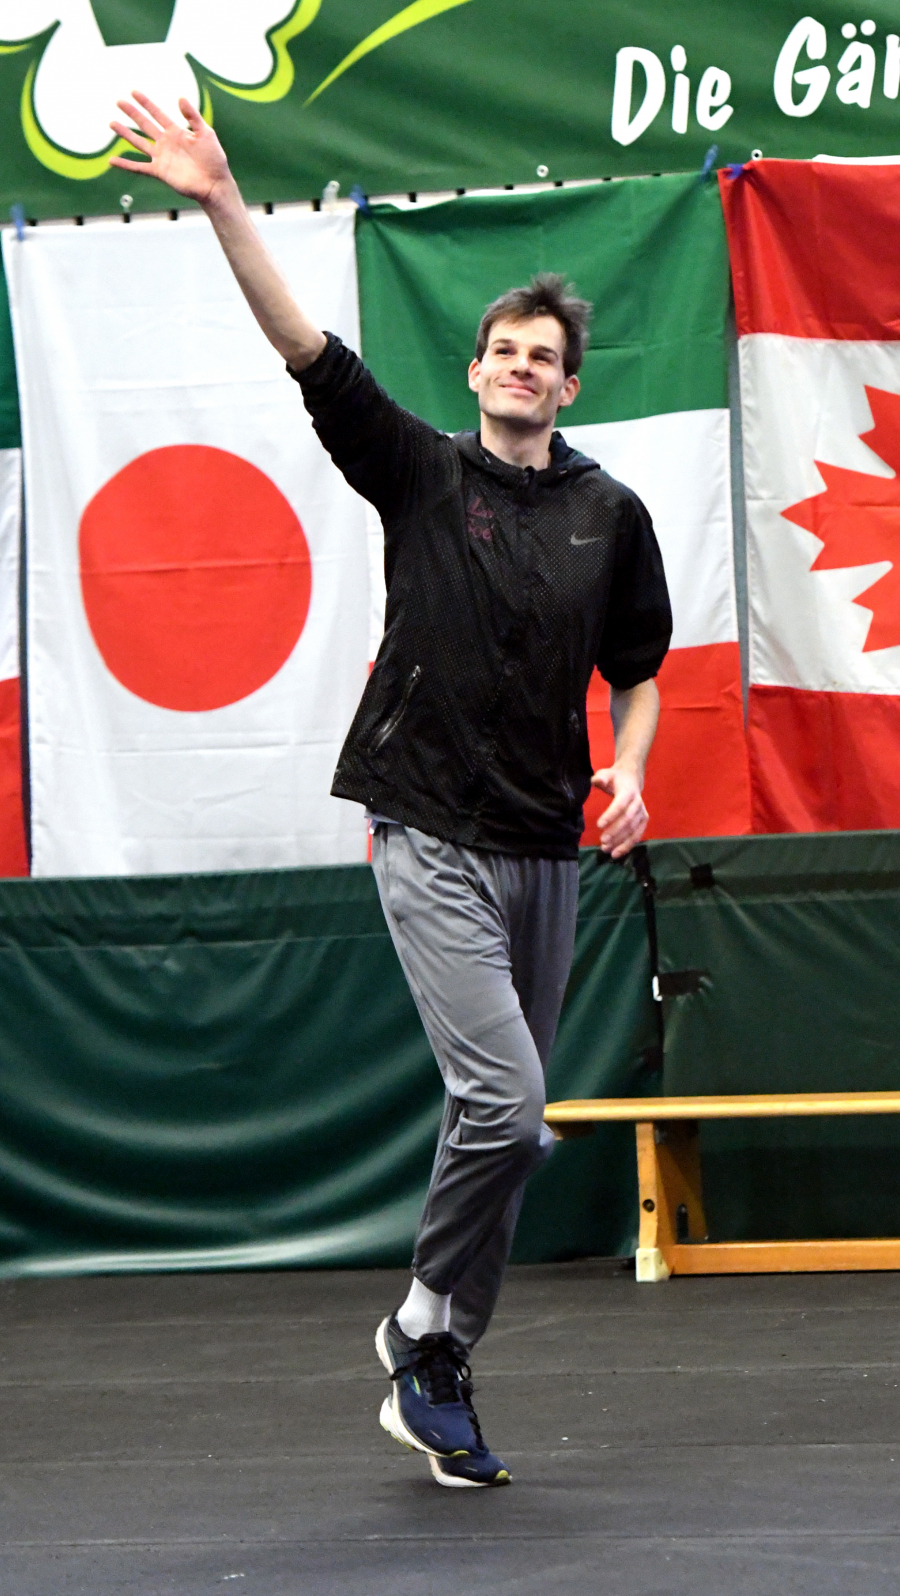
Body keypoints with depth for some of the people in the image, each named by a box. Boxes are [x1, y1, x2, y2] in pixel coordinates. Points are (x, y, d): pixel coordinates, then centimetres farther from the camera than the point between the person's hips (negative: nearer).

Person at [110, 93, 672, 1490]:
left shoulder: (611, 515, 9)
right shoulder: (421, 474, 0)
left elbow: (636, 670, 19)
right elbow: (305, 347, -10)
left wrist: (630, 773, -1)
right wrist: (223, 204, -20)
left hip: (546, 848, 4)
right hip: (432, 836, -4)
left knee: (507, 1117, 8)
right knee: (502, 1101, -18)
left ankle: (434, 1383, 18)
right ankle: (428, 1333, 1)